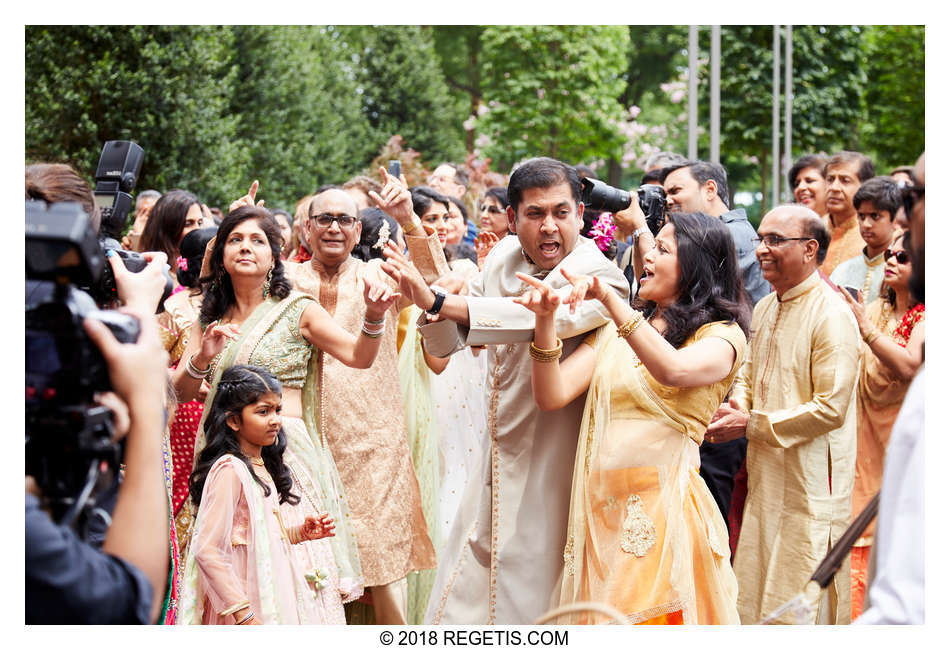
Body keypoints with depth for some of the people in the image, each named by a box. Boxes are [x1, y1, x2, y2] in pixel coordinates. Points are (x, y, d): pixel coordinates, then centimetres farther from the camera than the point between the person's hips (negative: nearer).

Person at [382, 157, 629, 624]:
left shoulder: (600, 278, -17)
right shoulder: (504, 257, 4)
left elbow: (538, 320, -35)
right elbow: (446, 344, 7)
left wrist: (435, 301, -36)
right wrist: (425, 298, -16)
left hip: (549, 471, -6)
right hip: (500, 458, 6)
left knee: (527, 601, 1)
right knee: (462, 598, 15)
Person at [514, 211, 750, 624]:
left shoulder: (722, 335, 1)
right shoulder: (615, 330, 17)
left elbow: (674, 371, -22)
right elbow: (552, 396, 5)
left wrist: (610, 299, -26)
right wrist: (545, 321, -9)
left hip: (662, 508, -4)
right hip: (601, 508, 5)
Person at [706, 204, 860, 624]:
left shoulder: (832, 316, -15)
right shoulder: (765, 309, 12)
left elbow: (830, 408, -19)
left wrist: (751, 424, -16)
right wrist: (737, 407, 1)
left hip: (810, 483, -8)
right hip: (765, 478, 8)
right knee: (753, 594, 12)